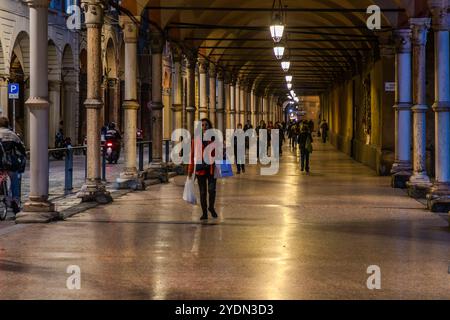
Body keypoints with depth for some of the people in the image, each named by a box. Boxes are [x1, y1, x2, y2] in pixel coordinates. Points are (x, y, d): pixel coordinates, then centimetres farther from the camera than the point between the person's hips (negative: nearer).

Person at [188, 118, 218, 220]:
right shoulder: (196, 139, 3)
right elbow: (192, 155, 3)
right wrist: (190, 170, 1)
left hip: (212, 167, 0)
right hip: (200, 168, 0)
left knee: (212, 189, -10)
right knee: (202, 192, 5)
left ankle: (211, 207, 17)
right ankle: (204, 213, 15)